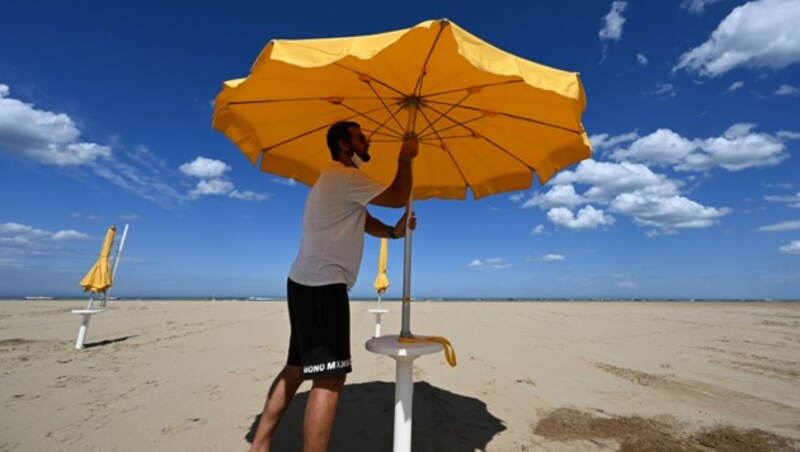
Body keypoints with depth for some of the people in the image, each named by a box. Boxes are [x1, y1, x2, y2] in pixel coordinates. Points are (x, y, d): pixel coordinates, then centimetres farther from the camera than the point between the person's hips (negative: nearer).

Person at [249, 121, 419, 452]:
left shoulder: (338, 179, 23)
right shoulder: (346, 177, -11)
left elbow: (364, 221, 19)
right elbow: (399, 198, -11)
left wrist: (393, 231, 1)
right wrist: (405, 159, 4)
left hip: (308, 283, 11)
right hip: (323, 285, -11)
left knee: (297, 367, 17)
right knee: (330, 376, -8)